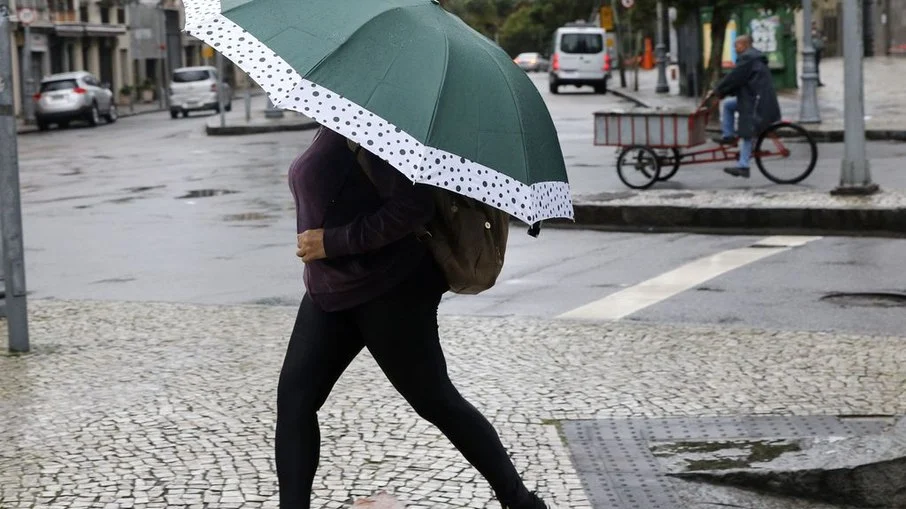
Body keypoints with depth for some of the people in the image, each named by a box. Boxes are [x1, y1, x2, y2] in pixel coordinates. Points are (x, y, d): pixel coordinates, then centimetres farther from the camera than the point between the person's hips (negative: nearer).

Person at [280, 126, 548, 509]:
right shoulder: (331, 132, 10)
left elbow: (414, 205, -27)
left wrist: (333, 242, -23)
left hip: (388, 292, -9)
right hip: (331, 292, 9)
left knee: (435, 400, 2)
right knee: (293, 397, -1)